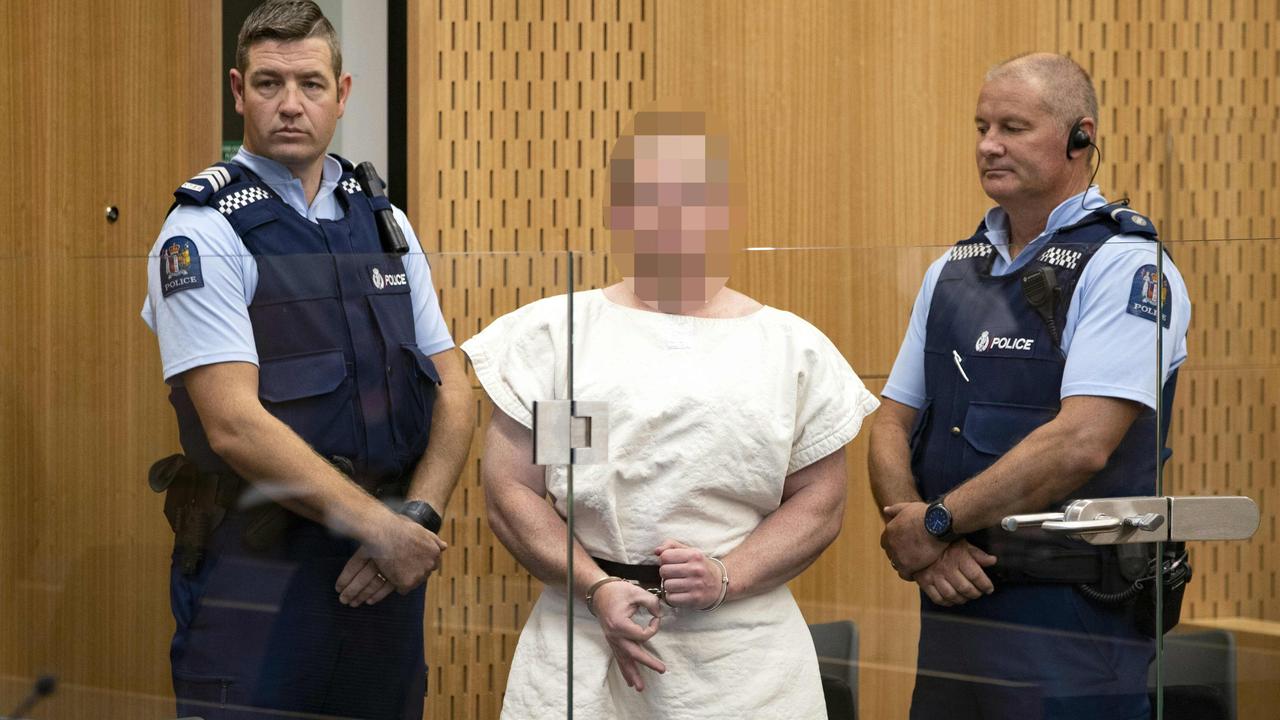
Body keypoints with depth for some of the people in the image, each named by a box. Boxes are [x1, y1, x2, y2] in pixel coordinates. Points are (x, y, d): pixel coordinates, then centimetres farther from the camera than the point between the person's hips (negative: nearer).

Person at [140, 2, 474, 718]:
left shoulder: (386, 225, 11)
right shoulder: (204, 232, -7)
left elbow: (453, 395, 9)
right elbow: (235, 423, -16)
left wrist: (418, 518, -8)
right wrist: (380, 525, -16)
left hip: (386, 575, 5)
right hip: (256, 571, -5)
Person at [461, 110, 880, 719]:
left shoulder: (794, 348, 8)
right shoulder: (551, 333, 6)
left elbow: (820, 504, 6)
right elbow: (509, 491, 2)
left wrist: (728, 576, -9)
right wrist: (598, 589, -10)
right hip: (582, 635, 0)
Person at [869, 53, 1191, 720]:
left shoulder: (1126, 265, -9)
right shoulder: (954, 268, 14)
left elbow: (1080, 444, -19)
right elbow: (893, 425, 11)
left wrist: (935, 522, -13)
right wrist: (918, 537, -8)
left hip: (1071, 622, -6)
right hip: (951, 600, 6)